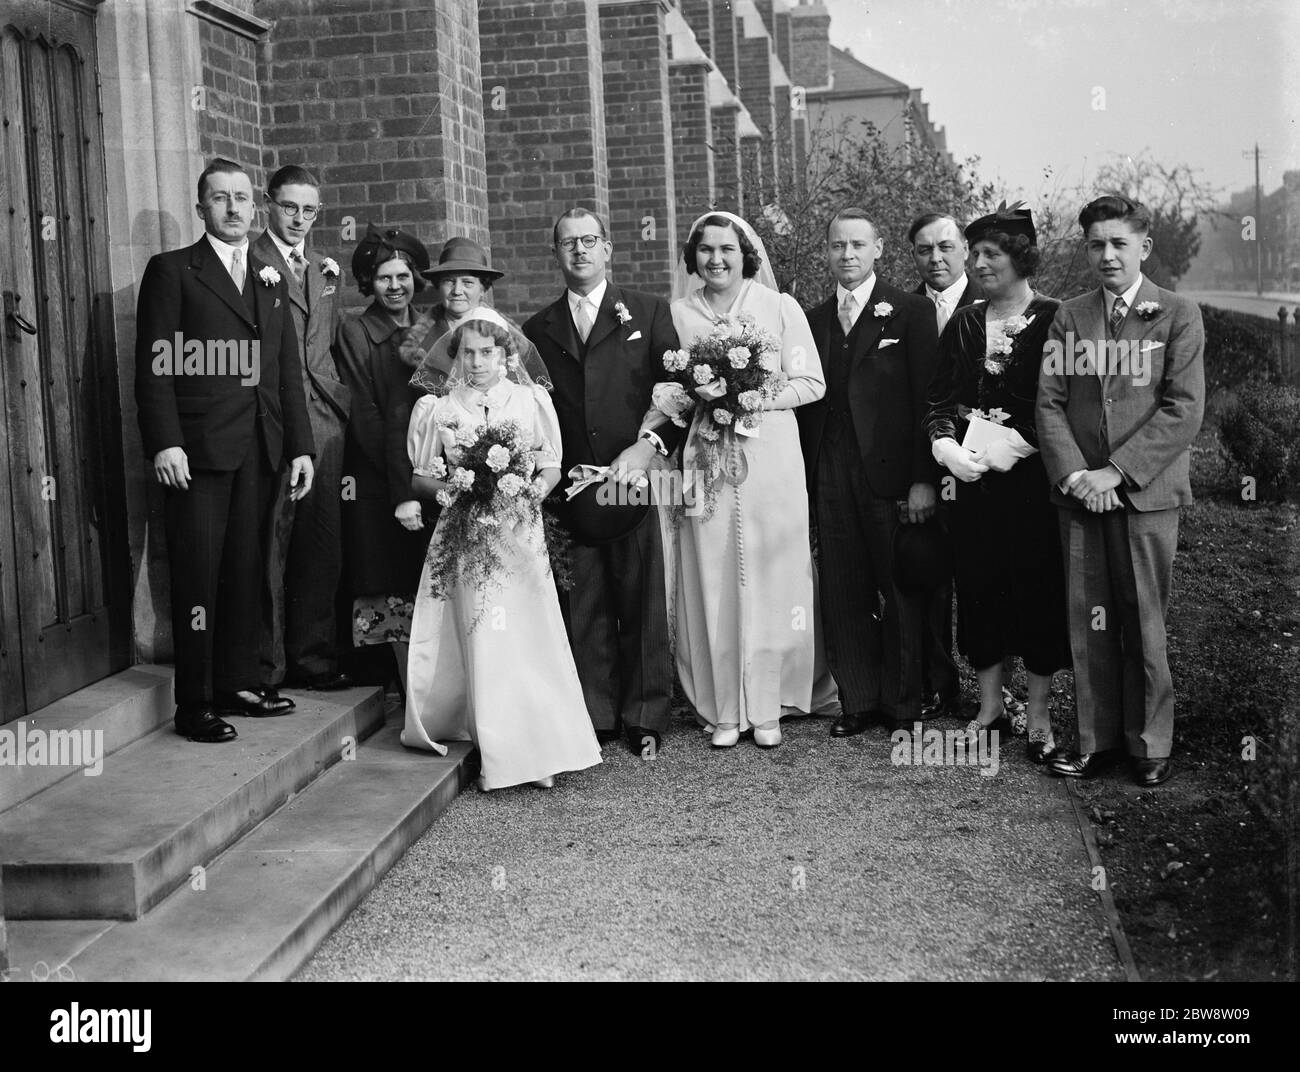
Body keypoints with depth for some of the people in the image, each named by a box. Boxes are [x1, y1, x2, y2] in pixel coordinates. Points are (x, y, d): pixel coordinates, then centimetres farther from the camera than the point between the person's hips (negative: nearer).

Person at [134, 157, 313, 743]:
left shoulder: (271, 279, 18)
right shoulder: (171, 271, 1)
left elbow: (287, 370, 17)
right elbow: (155, 366, -6)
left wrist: (300, 446, 11)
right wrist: (164, 443, -16)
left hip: (259, 450, 5)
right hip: (198, 450, -5)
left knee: (244, 571, 10)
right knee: (197, 576, -2)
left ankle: (238, 683, 20)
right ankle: (194, 705, 3)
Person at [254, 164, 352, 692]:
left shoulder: (323, 268, 21)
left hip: (324, 418, 6)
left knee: (323, 544, 8)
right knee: (270, 544, -3)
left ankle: (314, 658, 19)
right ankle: (266, 667, 6)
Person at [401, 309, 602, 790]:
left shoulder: (530, 402, 5)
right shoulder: (441, 409, 6)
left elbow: (551, 468, 7)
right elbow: (421, 476, 9)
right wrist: (453, 489, -11)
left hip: (519, 531, 0)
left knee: (528, 639, -3)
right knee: (479, 644, -2)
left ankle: (539, 750, 4)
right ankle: (497, 756, 3)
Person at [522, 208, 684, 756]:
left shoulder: (647, 313, 7)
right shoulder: (538, 329, 13)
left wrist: (650, 444, -15)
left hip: (636, 483, -2)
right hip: (571, 493, 2)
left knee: (643, 607, 2)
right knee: (583, 611, 4)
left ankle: (645, 718, 12)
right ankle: (595, 716, 14)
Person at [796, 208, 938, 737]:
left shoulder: (910, 311, 0)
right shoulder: (815, 320, 14)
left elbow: (927, 398, -5)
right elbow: (807, 403, 12)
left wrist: (924, 479, -11)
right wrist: (804, 477, 4)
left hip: (892, 474, -4)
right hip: (830, 478, 4)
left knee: (901, 593, 3)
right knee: (842, 594, 7)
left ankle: (903, 705, 14)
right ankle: (858, 701, 16)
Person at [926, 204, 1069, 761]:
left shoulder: (1054, 320, -5)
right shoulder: (963, 323, 10)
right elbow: (938, 398, 8)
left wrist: (1016, 445, -17)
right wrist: (945, 444, -10)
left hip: (1032, 478, -4)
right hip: (972, 479, 4)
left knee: (1037, 591, 2)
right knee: (978, 589, 8)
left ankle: (1039, 719, 12)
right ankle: (990, 708, 21)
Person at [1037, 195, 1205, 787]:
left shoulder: (1178, 315, 2)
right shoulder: (1069, 317, 11)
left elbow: (1184, 409, -6)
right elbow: (1049, 402, 6)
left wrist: (1117, 472, -13)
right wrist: (1073, 473, -10)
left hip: (1145, 492, -3)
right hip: (1079, 492, 3)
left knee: (1143, 621, 1)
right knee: (1089, 621, 5)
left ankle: (1149, 746, 13)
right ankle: (1096, 739, 15)